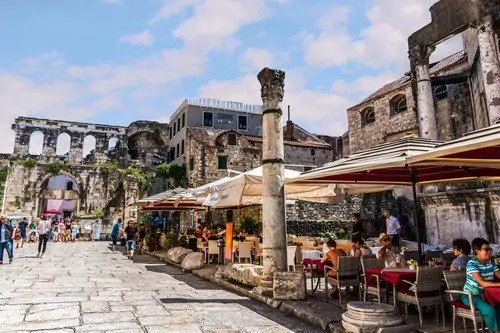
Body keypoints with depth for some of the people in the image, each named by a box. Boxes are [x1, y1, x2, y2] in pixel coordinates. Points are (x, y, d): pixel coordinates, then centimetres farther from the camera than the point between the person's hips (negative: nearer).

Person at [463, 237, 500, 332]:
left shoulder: (491, 262, 5)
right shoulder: (472, 264, -18)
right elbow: (482, 283, -25)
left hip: (485, 294, 7)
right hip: (471, 295, -6)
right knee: (490, 310, -27)